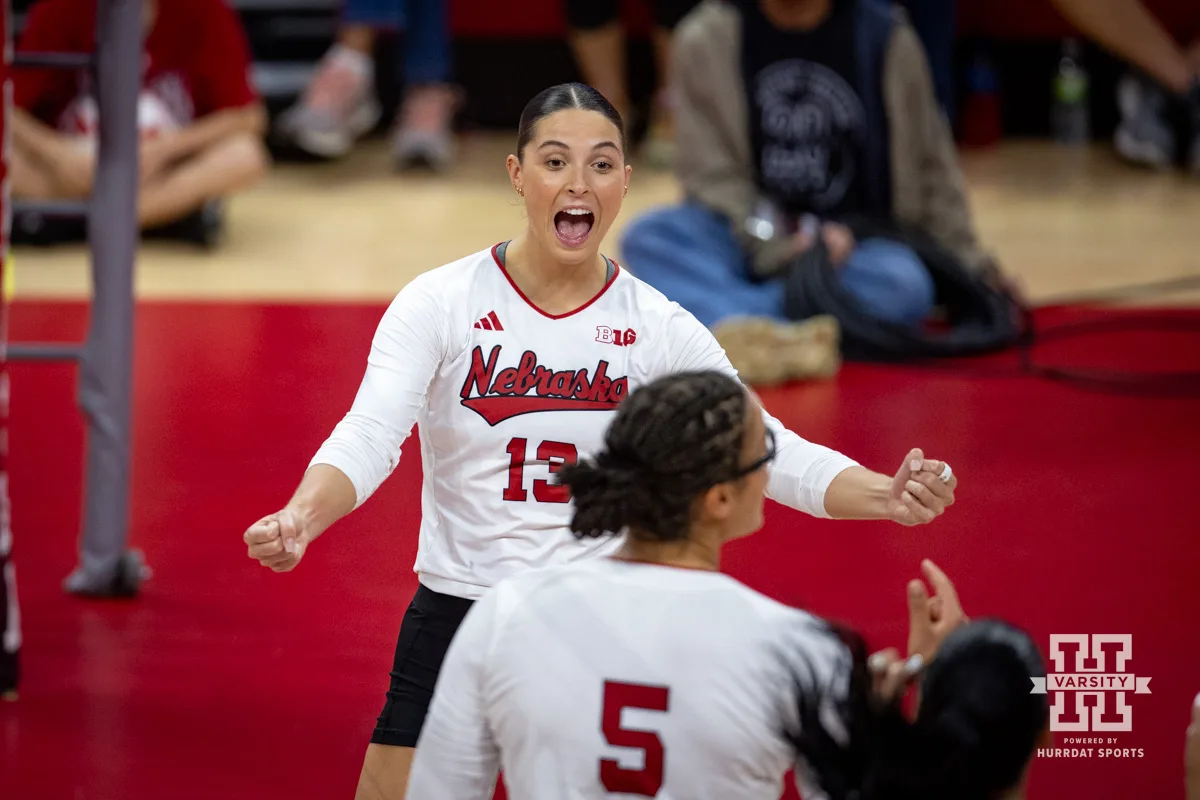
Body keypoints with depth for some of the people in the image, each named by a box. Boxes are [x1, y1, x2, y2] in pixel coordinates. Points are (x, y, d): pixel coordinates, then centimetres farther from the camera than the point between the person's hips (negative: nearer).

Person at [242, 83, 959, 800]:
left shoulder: (658, 329, -1)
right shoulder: (439, 303, -6)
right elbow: (370, 435, -16)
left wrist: (887, 495, -22)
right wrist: (298, 520, -37)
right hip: (455, 620, -1)